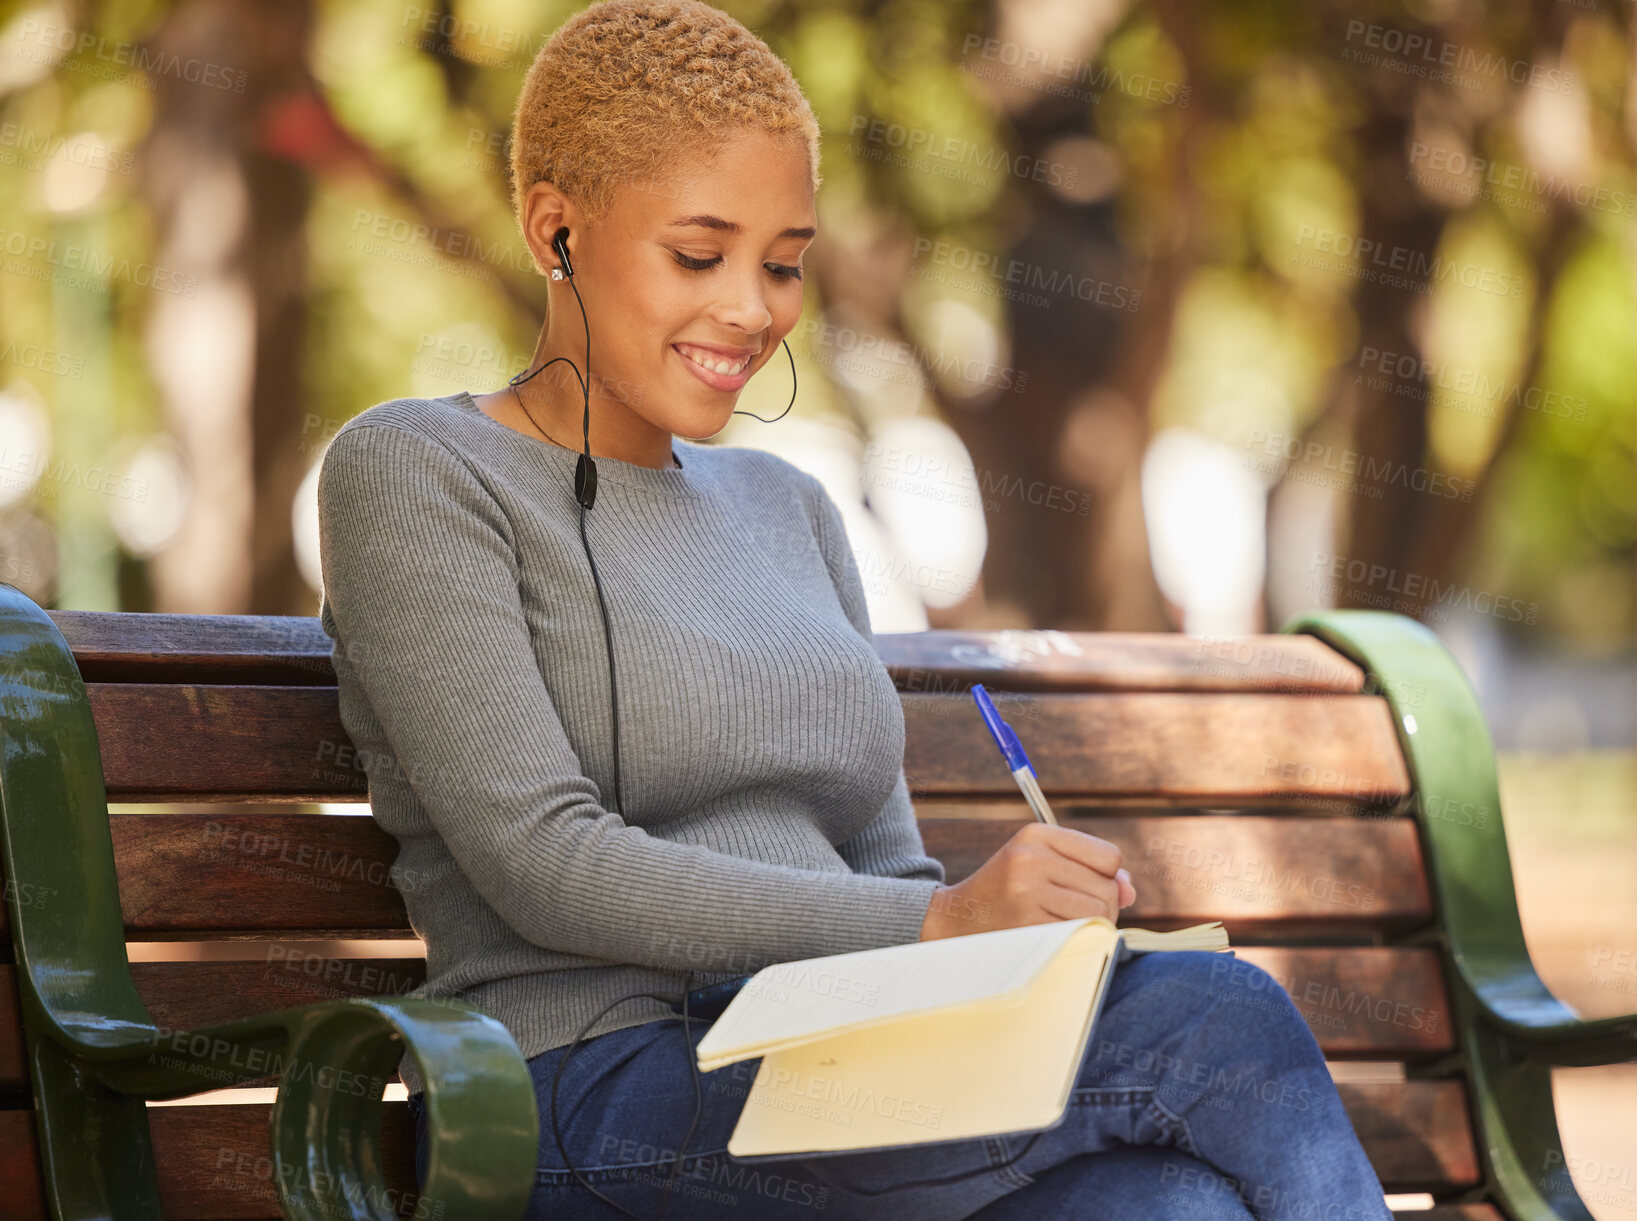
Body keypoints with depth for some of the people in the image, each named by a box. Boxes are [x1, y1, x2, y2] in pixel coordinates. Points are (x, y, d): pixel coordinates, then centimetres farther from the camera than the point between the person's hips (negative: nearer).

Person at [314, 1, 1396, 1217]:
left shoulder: (785, 509, 24)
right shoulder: (410, 475, 3)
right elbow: (544, 865, -10)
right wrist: (940, 921, -18)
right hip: (601, 1104, -5)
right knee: (1223, 1019, -25)